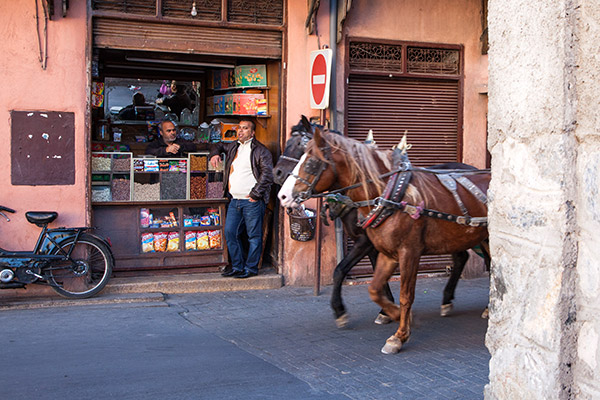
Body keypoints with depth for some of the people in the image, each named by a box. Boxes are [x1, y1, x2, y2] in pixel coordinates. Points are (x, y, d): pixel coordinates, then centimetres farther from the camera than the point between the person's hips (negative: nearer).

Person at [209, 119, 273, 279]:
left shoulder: (260, 150, -4)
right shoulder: (233, 147, 18)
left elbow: (267, 173, -12)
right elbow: (219, 145, 38)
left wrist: (256, 193, -16)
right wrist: (214, 154, 15)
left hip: (252, 201, -7)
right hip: (234, 200, 7)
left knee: (254, 236, -1)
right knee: (230, 233, 8)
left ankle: (251, 268, 8)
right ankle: (237, 267, 18)